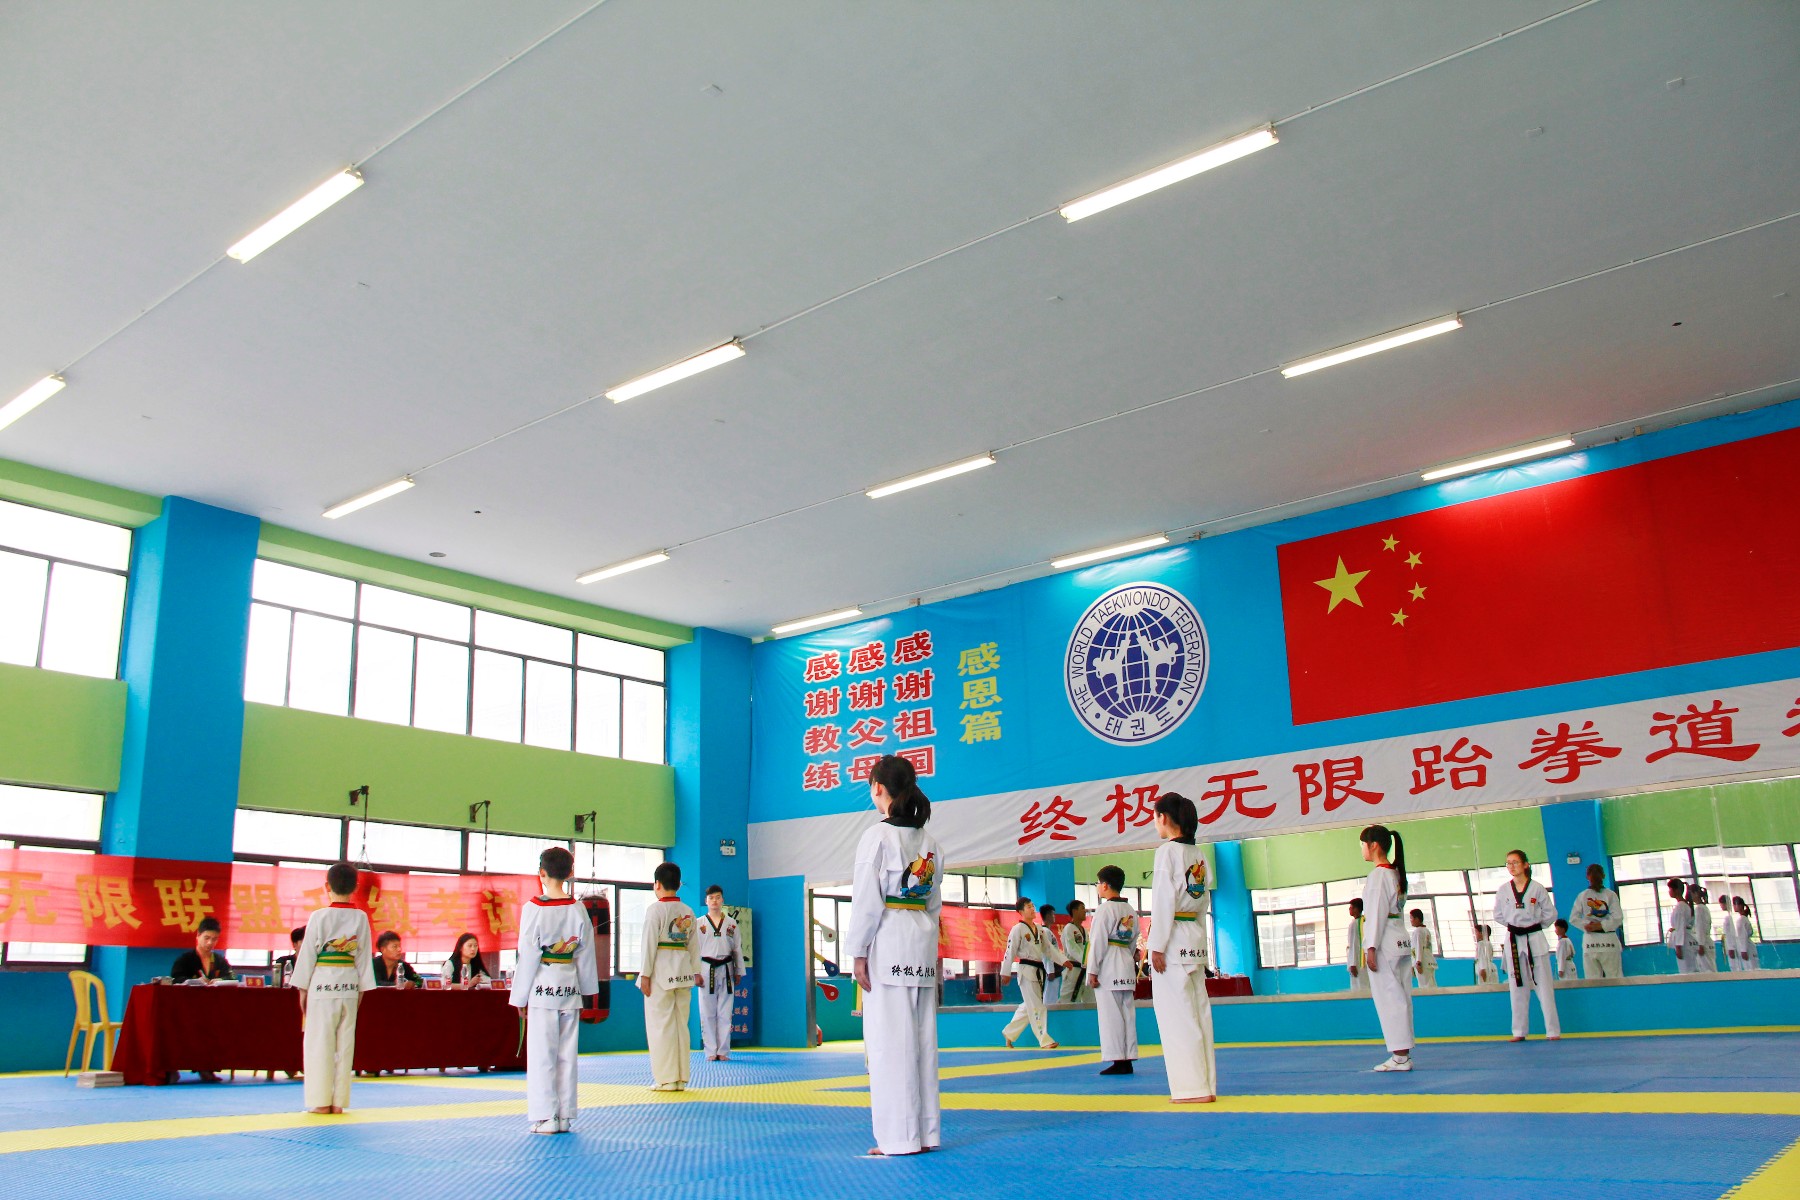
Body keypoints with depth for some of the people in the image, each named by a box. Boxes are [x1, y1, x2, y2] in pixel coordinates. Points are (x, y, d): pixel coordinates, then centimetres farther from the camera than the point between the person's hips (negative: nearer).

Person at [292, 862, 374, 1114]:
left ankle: (321, 1101, 5)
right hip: (349, 985, 3)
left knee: (319, 1043, 4)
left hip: (322, 982, -3)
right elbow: (365, 956, 5)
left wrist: (303, 988, 5)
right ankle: (339, 1101, 12)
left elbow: (307, 954, -4)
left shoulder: (319, 917, -7)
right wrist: (362, 989, 13)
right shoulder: (361, 918, 2)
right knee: (345, 1043, 8)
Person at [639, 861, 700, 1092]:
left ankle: (666, 1079, 1)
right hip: (683, 972, 6)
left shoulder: (656, 909, -9)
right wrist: (696, 972, 18)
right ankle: (681, 1079, 15)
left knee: (660, 1025, 0)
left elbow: (650, 944, -11)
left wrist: (645, 975, -9)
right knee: (681, 1025, 11)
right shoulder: (688, 912, 9)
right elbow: (694, 945, 12)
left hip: (661, 972, -6)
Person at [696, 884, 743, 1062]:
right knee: (708, 1014, 1)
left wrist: (738, 972, 8)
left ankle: (723, 1051, 8)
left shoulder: (731, 923, 9)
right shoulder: (699, 923, 4)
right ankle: (711, 1052, 7)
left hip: (726, 970, 1)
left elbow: (737, 949, 11)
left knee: (725, 1013, 3)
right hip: (706, 970, -1)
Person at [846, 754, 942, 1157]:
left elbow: (868, 900, -11)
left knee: (889, 1040, -2)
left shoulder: (877, 836, -8)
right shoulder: (930, 842, 12)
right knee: (922, 1039, 10)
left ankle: (901, 1136, 0)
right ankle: (927, 1132, 15)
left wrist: (859, 953, -7)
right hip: (923, 945, 7)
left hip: (888, 946, -7)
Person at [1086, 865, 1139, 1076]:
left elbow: (1098, 941, -13)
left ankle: (1118, 1061, -5)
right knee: (1127, 1013, 9)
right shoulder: (1131, 911, 14)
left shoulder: (1105, 909, -10)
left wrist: (1092, 971, -12)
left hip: (1108, 968, -8)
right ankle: (1128, 1060, 10)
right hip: (1127, 967, 8)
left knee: (1111, 1014, -4)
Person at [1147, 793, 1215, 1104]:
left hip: (1174, 939, -8)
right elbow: (1203, 901, 16)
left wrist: (1158, 946, -14)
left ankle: (1193, 1087, -4)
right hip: (1196, 939, 8)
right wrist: (1198, 941, 20)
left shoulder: (1168, 851, -11)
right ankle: (1205, 1084, 14)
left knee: (1177, 1014, -5)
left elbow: (1163, 901, -15)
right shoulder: (1198, 854, 13)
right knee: (1198, 1011, 10)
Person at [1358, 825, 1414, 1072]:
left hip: (1384, 943, -9)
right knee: (1400, 997, 10)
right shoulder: (1396, 873, 15)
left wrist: (1371, 948, -17)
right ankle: (1403, 1053, 14)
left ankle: (1400, 1056, -5)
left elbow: (1376, 912, -17)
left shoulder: (1378, 875, -13)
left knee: (1389, 998, -6)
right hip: (1401, 939, 9)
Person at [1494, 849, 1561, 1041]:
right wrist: (1514, 924, 5)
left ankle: (1553, 1031, 5)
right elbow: (1498, 915, 13)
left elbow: (1550, 913, 2)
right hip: (1513, 941, 2)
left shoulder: (1537, 888, -4)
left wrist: (1534, 925, 1)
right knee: (1518, 987, 7)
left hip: (1535, 940, -2)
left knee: (1544, 986, -1)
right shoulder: (1503, 890, 3)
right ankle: (1519, 1031, 13)